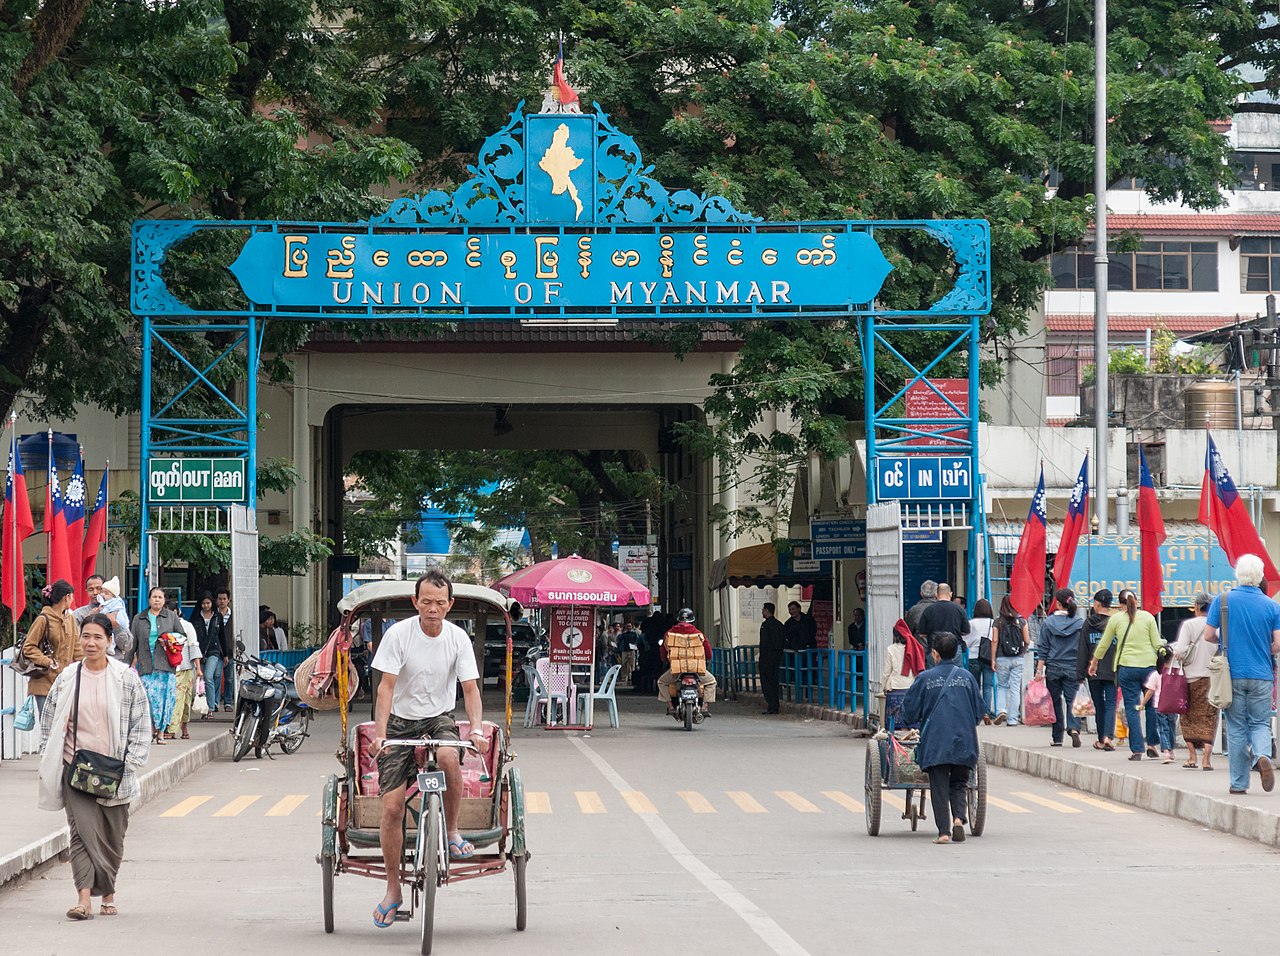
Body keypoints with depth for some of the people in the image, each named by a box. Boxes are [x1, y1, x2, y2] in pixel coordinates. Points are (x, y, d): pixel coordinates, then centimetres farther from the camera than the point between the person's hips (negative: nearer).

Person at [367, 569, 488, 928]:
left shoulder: (457, 637, -6)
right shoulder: (398, 634, -12)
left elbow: (470, 687, -8)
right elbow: (387, 686, -15)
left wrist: (477, 729, -24)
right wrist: (380, 733, -27)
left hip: (439, 719, 1)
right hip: (401, 723, -1)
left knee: (448, 757, -36)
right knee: (391, 808, -9)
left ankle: (452, 832, -12)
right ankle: (393, 891, 6)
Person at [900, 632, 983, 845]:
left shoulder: (925, 678, -2)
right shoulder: (967, 677, 5)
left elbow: (909, 711, 3)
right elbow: (979, 712, 11)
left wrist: (922, 721, 23)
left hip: (935, 742, -2)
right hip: (964, 742, 2)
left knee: (939, 787, 4)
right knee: (959, 784, 13)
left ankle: (944, 831, -3)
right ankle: (959, 818, -10)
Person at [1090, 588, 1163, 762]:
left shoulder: (1116, 619, 3)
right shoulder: (1148, 617, 3)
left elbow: (1103, 645, 12)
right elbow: (1157, 645, 2)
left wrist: (1094, 663, 25)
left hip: (1126, 667, 0)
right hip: (1149, 665, 0)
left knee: (1131, 707, 2)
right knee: (1152, 705, 13)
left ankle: (1137, 749, -1)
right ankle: (1152, 744, 12)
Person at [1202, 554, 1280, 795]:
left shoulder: (1222, 601, -4)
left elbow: (1208, 635, -3)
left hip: (1232, 674, 0)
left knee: (1236, 729, 7)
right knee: (1260, 724, 10)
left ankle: (1239, 782, 7)